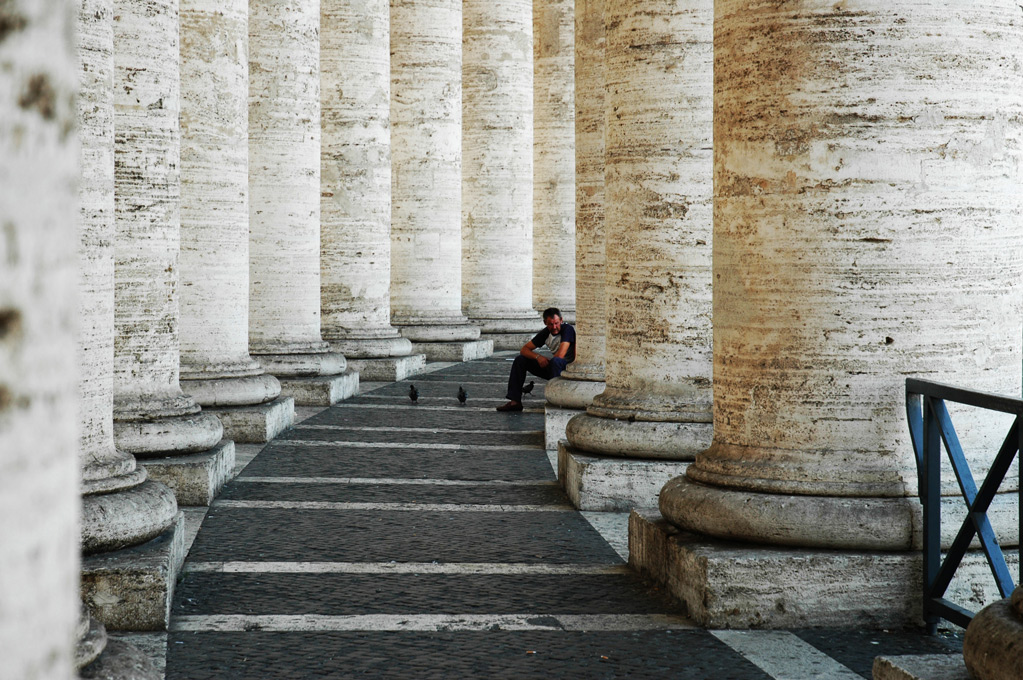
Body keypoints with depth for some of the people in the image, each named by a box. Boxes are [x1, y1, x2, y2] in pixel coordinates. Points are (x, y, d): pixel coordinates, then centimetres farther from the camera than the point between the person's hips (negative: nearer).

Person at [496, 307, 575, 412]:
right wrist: (538, 357, -17)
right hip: (553, 368, 7)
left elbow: (560, 355, -30)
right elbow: (524, 349, 2)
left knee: (555, 361, -40)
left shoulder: (567, 329, -19)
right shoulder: (546, 332, 1)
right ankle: (515, 401, -7)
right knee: (520, 360, 1)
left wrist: (546, 361, -10)